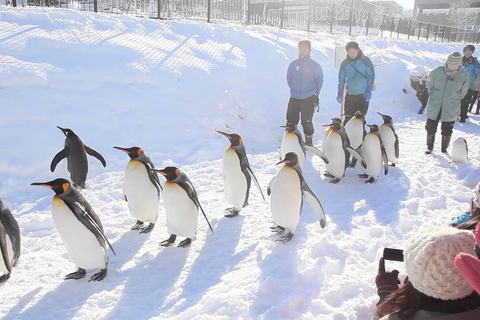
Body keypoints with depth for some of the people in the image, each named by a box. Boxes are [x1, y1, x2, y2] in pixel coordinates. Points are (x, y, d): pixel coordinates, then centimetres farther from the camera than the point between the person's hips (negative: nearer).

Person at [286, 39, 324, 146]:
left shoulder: (315, 66, -4)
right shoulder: (293, 64, 1)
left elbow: (319, 81, 4)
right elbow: (289, 79, 14)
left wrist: (315, 94, 7)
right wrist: (294, 90, 11)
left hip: (308, 99, -3)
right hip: (294, 99, 3)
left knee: (306, 121, -1)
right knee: (291, 121, 6)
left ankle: (309, 141, 14)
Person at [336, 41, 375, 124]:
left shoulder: (365, 60, -4)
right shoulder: (345, 63, 2)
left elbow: (371, 75, -1)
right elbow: (341, 78, 11)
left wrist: (369, 90, -10)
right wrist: (340, 92, 7)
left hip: (363, 95, -1)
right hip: (350, 95, 2)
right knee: (348, 117, 2)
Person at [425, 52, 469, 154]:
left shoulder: (464, 75, -6)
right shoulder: (437, 71, -8)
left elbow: (463, 92, 8)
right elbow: (429, 85, 9)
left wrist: (455, 100, 8)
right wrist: (434, 96, 9)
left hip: (450, 109, 0)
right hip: (434, 107, 0)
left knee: (447, 130, 9)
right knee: (431, 127, 7)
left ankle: (444, 148, 27)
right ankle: (429, 147, 25)